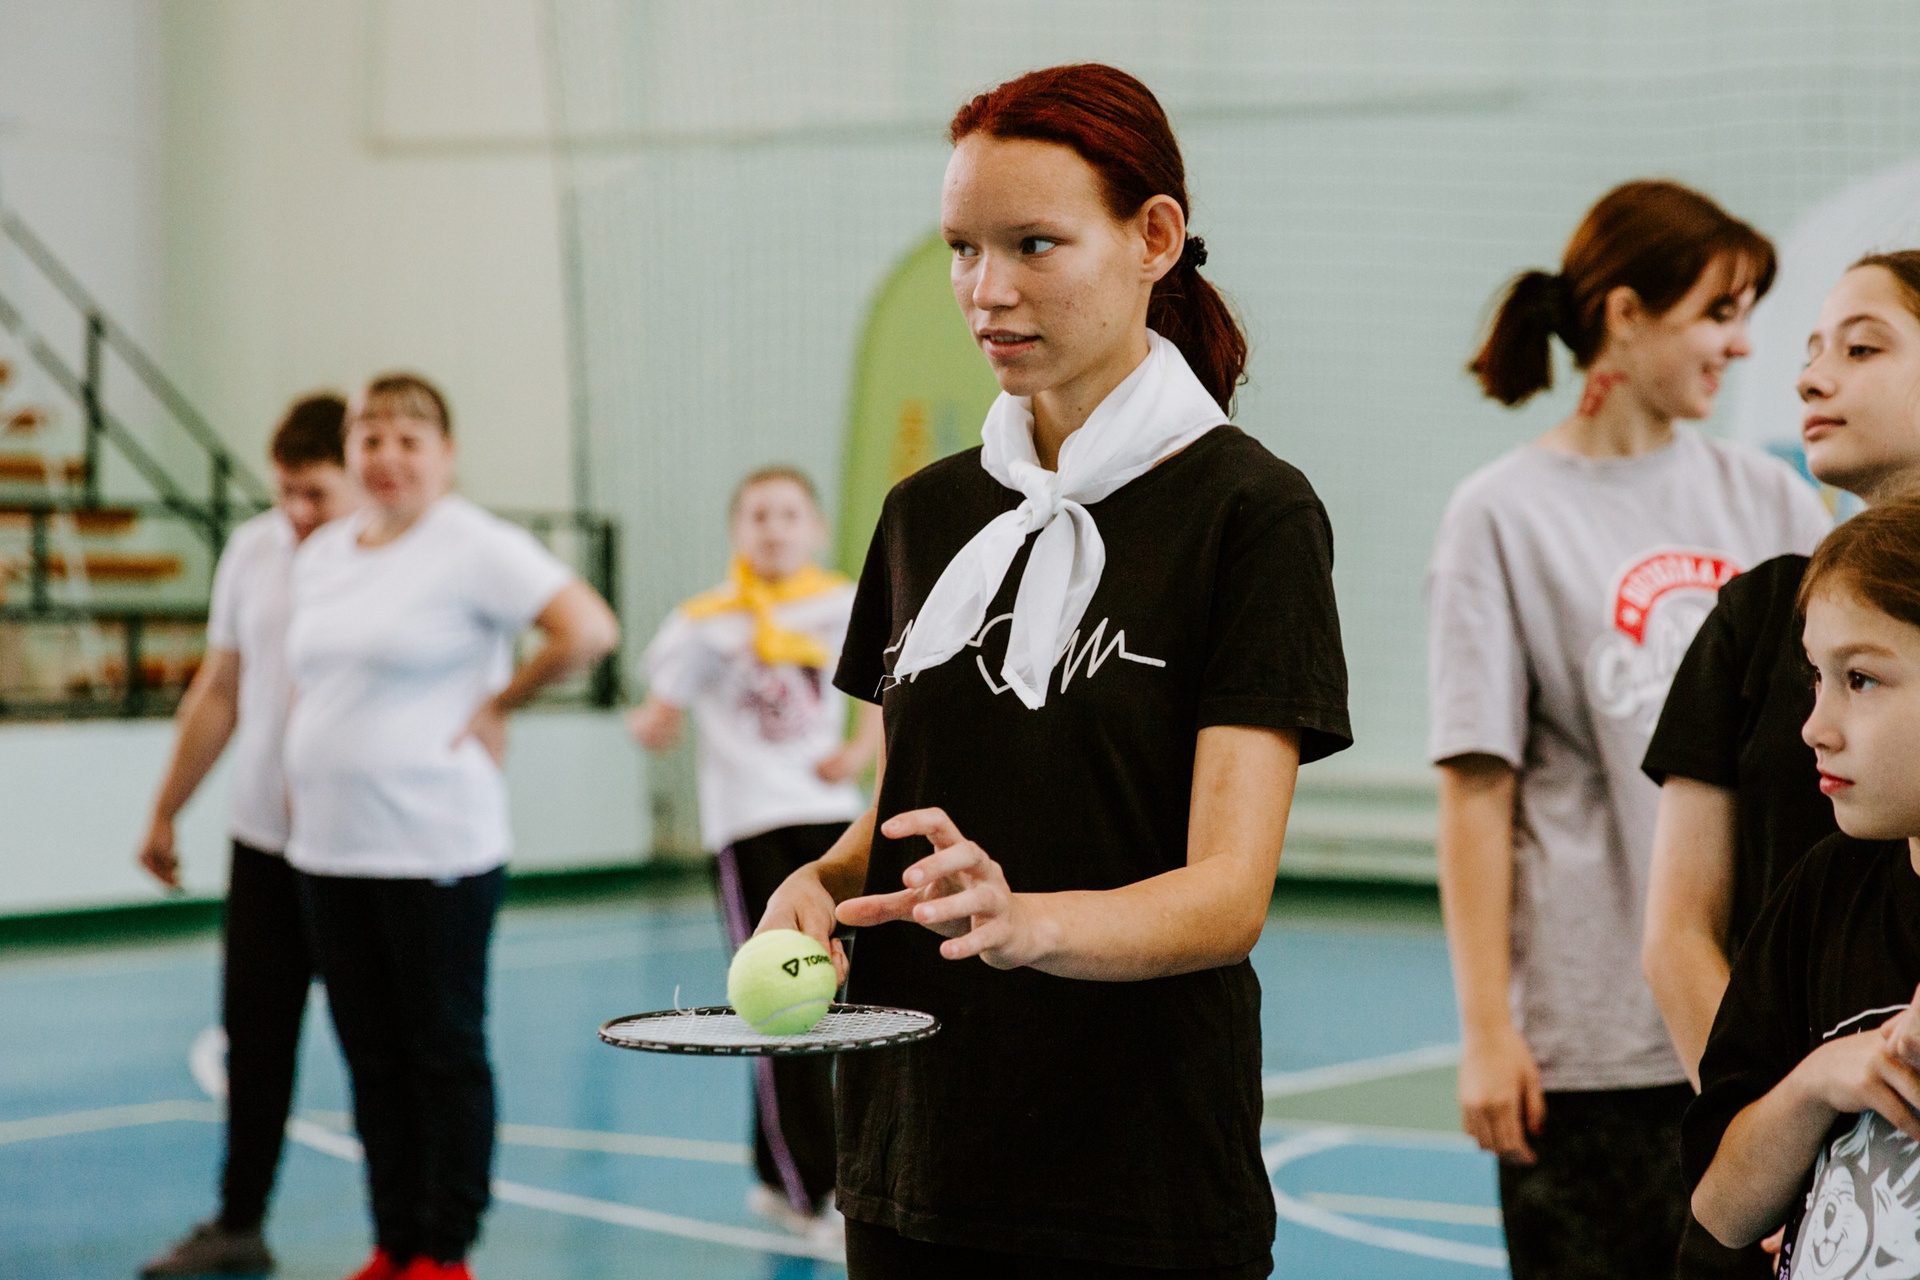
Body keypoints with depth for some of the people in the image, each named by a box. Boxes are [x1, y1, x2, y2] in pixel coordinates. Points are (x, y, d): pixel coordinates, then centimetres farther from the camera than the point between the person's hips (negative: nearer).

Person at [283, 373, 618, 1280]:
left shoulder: (474, 547, -9)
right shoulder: (322, 554, 14)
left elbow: (589, 631, -16)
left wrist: (499, 704, -8)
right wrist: (301, 793, 17)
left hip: (436, 850, -7)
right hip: (329, 848, 7)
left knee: (445, 1055, 2)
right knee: (371, 1057, 11)